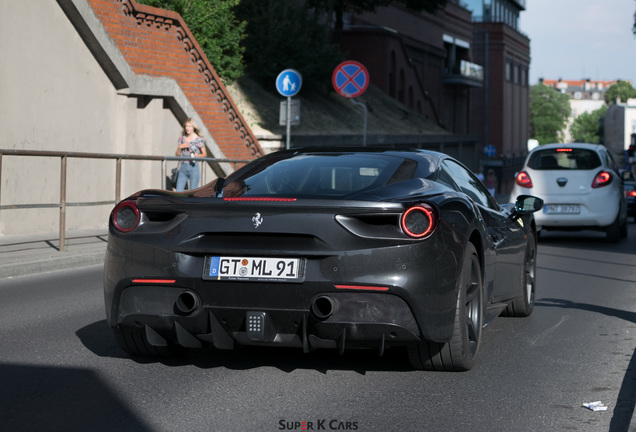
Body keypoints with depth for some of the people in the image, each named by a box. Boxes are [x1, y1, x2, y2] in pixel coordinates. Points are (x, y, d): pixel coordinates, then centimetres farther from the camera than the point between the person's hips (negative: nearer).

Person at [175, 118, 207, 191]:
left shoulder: (199, 140, -2)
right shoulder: (182, 138, 9)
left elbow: (205, 154, 5)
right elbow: (177, 154, 12)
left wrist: (198, 155, -15)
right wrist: (180, 147, -7)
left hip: (193, 167, -3)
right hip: (183, 167, 3)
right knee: (178, 191, -4)